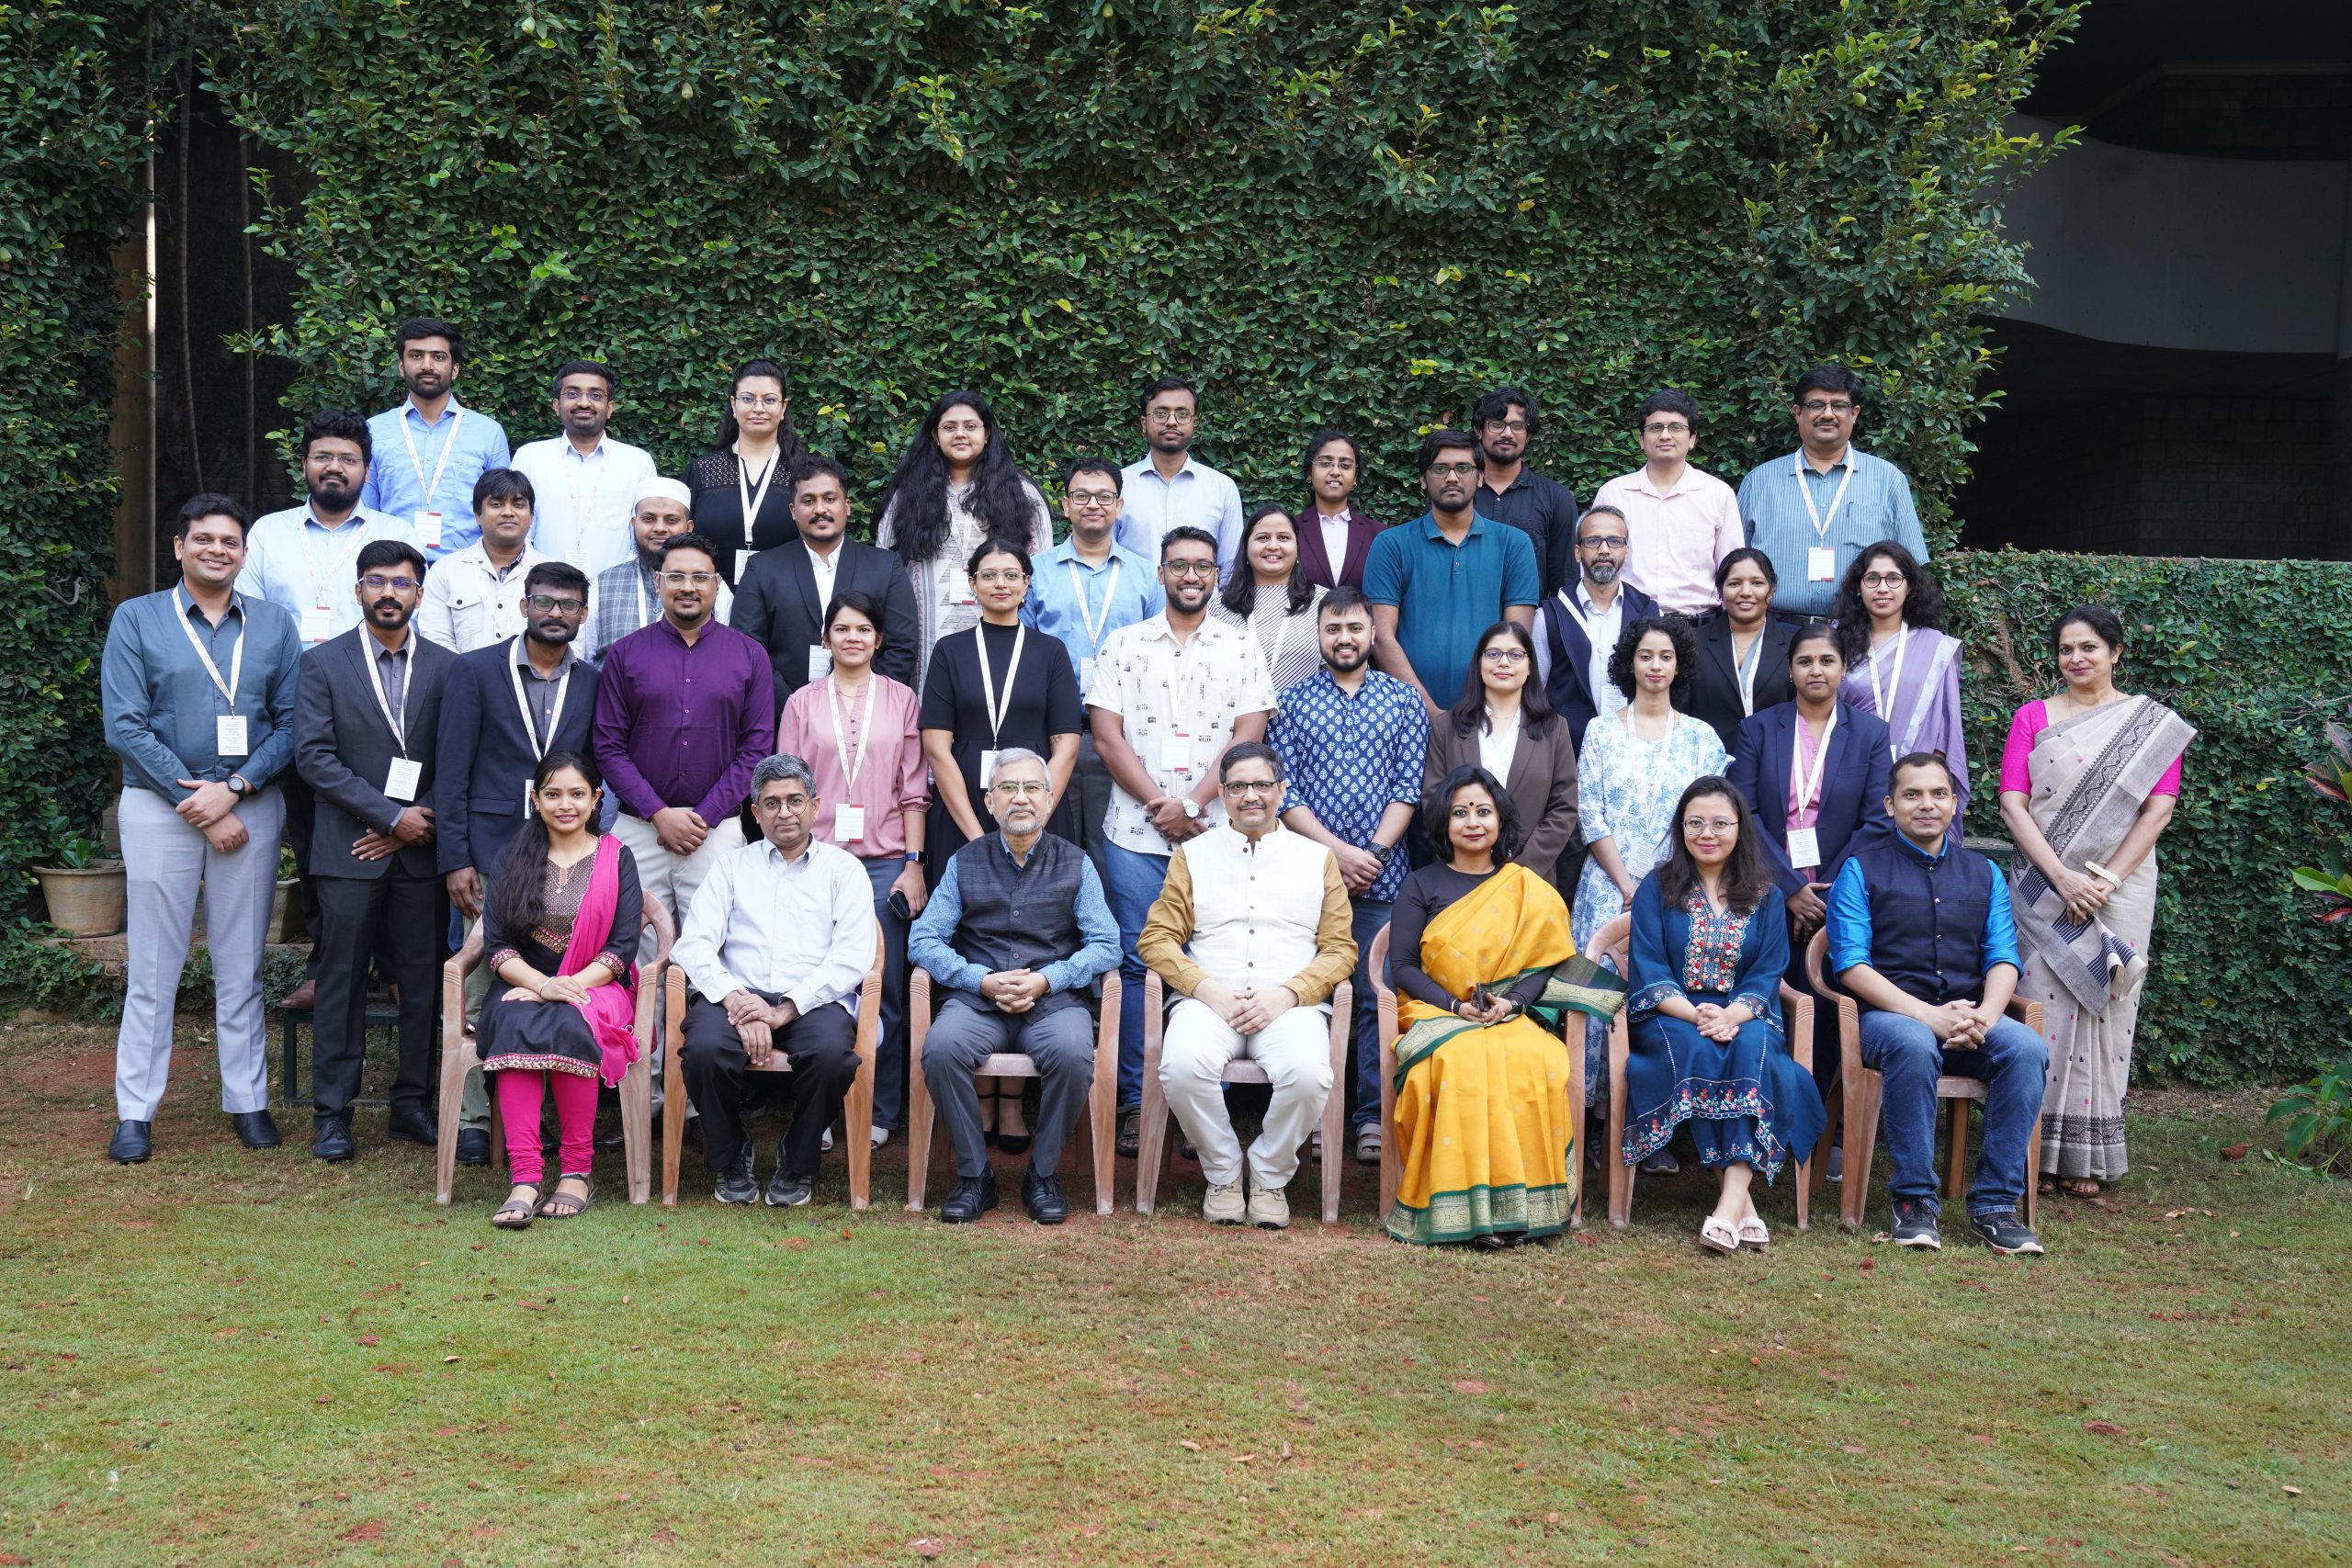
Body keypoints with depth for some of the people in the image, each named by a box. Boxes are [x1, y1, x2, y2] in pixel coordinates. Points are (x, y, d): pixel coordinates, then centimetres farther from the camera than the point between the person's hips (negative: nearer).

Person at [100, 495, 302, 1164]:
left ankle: (247, 1101, 15)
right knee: (152, 968, 1)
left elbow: (291, 725, 2)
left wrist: (233, 789, -12)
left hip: (250, 806, 2)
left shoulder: (274, 625, 7)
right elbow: (125, 727, -5)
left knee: (242, 966, 7)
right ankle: (135, 1112, 8)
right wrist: (196, 801, -10)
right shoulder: (136, 619, 2)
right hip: (159, 805, -1)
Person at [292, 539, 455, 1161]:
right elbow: (314, 757, -6)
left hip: (420, 851, 2)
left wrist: (417, 823, -6)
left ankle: (412, 1105, 15)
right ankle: (332, 1113, 9)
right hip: (350, 851, -2)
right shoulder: (323, 663, 2)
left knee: (424, 982, 5)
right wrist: (391, 816, -11)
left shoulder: (445, 667, 8)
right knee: (342, 982, 2)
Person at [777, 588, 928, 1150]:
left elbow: (914, 788, 7)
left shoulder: (900, 699, 9)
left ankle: (880, 1112, 11)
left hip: (885, 863, 0)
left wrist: (914, 863, 1)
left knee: (885, 989, 1)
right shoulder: (803, 702, 9)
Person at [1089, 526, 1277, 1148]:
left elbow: (1248, 737, 0)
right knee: (1136, 962, 0)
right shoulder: (1124, 645, 10)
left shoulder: (1240, 649, 9)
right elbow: (1106, 735, 2)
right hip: (1135, 832, 1)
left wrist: (1190, 803, -10)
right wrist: (1159, 805, -7)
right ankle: (1134, 1100, 7)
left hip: (1215, 833, 0)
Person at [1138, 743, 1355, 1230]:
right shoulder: (1193, 855, 17)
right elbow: (1157, 938, 9)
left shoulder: (1317, 858, 16)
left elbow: (1340, 949, 10)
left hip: (1291, 1003, 0)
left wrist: (1287, 995, -8)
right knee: (1183, 1065, -33)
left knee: (1307, 1072, -34)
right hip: (1209, 1000, 0)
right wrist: (1206, 989, -8)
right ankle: (1222, 1173, -6)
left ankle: (1271, 1177, -5)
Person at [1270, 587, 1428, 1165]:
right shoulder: (1292, 701, 8)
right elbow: (1282, 791, 1)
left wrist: (1375, 852, -9)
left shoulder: (1404, 700, 10)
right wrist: (1338, 851, -9)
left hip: (1380, 877, 0)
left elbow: (1409, 787, 4)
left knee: (1378, 995, -2)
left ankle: (1373, 1117, 4)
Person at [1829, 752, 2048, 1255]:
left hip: (1969, 1017, 4)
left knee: (2028, 1049, -27)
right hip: (1888, 1014, -4)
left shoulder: (1983, 873, 18)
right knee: (1914, 1045, -38)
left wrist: (1984, 1016, -13)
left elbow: (2003, 959, 10)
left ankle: (1994, 1204, -20)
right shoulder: (1861, 869, 5)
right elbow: (1851, 964, -6)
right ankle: (1914, 1202, -25)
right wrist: (1929, 1015, -18)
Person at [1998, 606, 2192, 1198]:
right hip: (2044, 887, 0)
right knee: (2042, 1003, -3)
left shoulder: (2153, 723, 6)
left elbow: (2158, 810, -2)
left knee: (2103, 1008, 1)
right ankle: (2037, 1150, 4)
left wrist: (2106, 881, -12)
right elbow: (2013, 804, -2)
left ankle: (2088, 1155, 8)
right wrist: (2061, 877, -13)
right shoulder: (2033, 717, 7)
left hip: (2121, 891, 0)